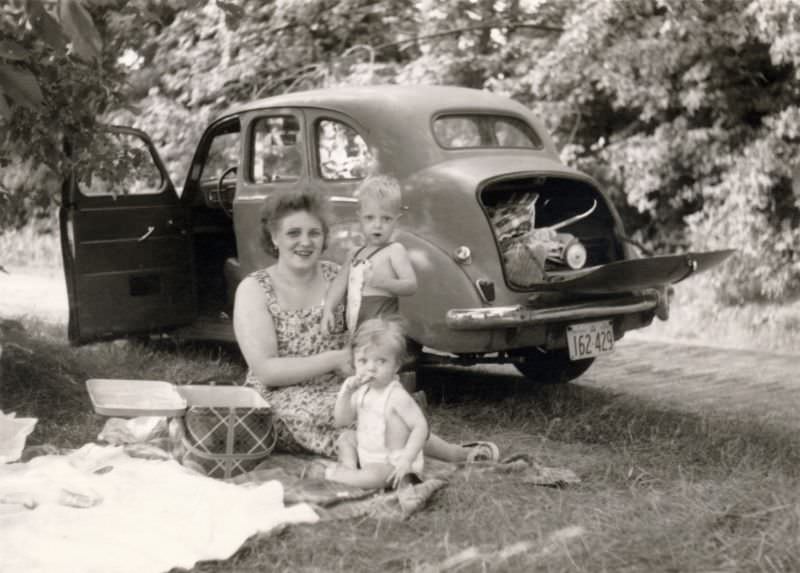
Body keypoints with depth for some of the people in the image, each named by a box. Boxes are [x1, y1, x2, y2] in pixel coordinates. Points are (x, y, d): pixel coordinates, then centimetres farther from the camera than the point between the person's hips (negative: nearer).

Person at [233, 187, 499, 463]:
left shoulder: (337, 276, 7)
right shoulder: (254, 289, -4)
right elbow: (265, 370, -13)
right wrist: (334, 359, -20)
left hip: (340, 391, 5)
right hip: (280, 404, -5)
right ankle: (453, 453, -33)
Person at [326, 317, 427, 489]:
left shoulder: (397, 396, -22)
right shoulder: (362, 390, 2)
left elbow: (421, 426, -24)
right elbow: (341, 421, 1)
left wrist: (407, 459, -33)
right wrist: (345, 392, -15)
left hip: (389, 465, -8)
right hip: (365, 454, 9)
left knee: (375, 476, -35)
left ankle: (338, 474, -13)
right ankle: (349, 467, -4)